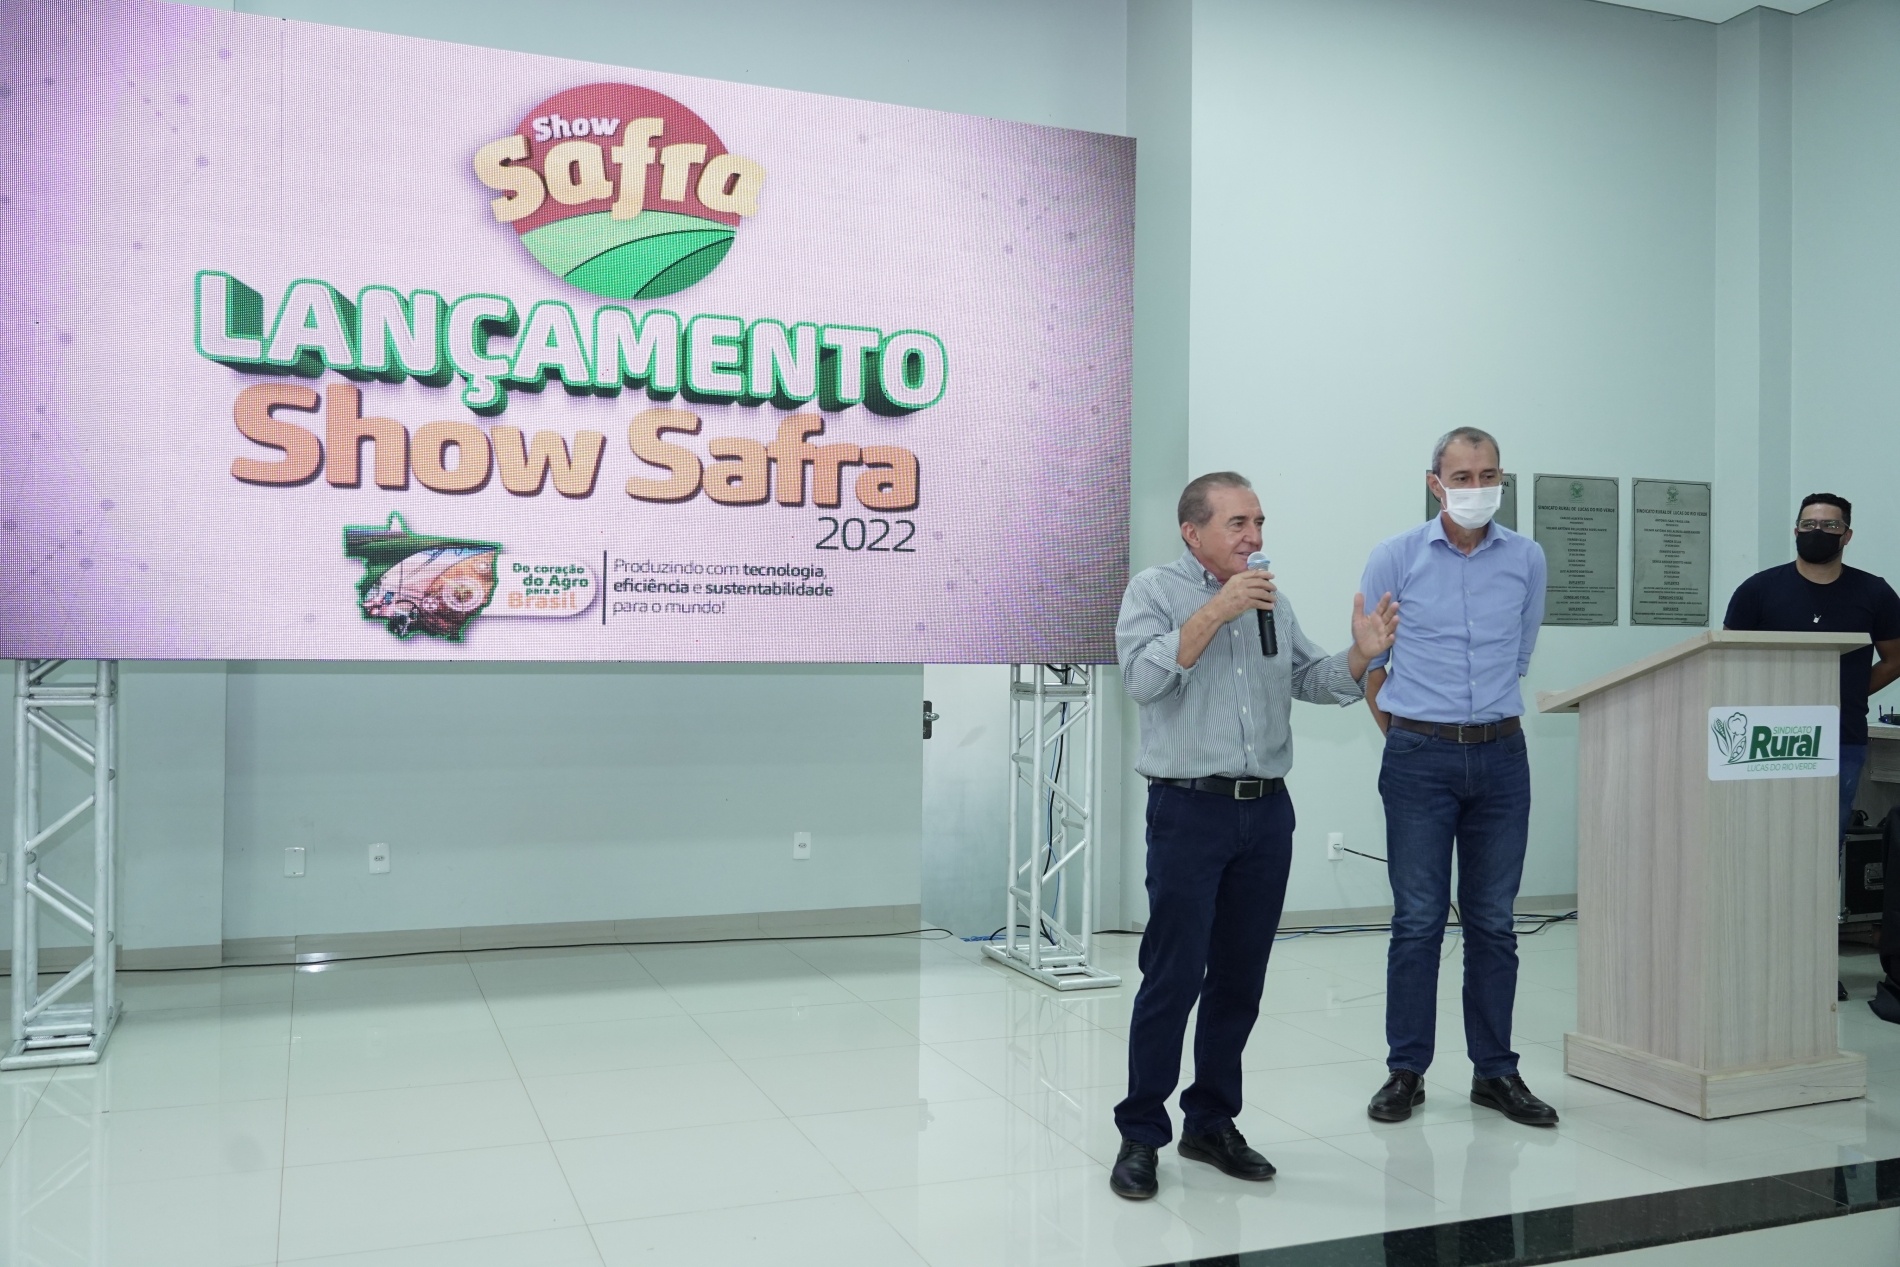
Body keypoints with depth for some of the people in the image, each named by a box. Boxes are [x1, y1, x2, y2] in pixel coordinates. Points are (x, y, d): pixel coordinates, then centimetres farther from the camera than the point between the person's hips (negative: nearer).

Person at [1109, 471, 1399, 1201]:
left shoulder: (1272, 602, 14)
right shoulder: (1154, 591, -2)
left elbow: (1314, 682, 14)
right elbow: (1144, 676, -17)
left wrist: (1361, 655, -5)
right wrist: (1217, 609, -19)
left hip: (1267, 812, 6)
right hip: (1189, 809, -5)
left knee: (1240, 980, 11)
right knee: (1173, 978, -4)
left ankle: (1211, 1123, 24)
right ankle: (1140, 1134, 9)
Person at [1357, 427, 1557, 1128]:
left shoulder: (1527, 558, 6)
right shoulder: (1396, 557, -1)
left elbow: (1519, 654, 18)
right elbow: (1368, 658, 6)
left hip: (1501, 755, 3)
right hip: (1421, 759, -2)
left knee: (1493, 921, 8)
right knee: (1418, 920, 1)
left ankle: (1495, 1070, 19)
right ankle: (1406, 1071, 11)